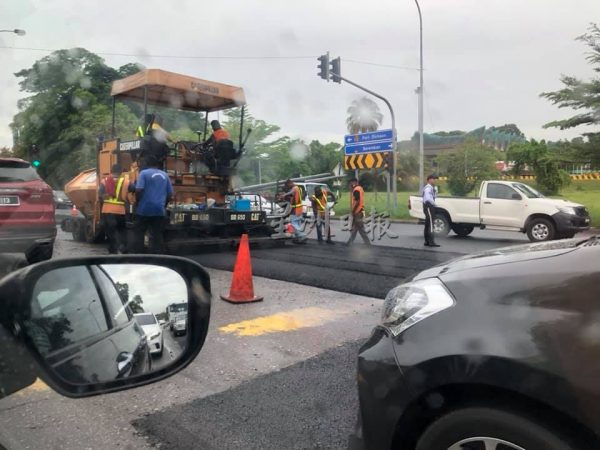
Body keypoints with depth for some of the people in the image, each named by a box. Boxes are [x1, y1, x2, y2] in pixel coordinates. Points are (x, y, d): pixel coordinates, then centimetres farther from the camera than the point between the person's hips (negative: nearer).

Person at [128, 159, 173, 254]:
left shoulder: (144, 173, -1)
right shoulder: (165, 175, 11)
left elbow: (138, 190, -12)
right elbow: (170, 194, 10)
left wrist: (137, 203, 2)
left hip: (144, 209, -3)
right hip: (159, 210, 3)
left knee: (138, 234, 5)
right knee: (157, 236, 6)